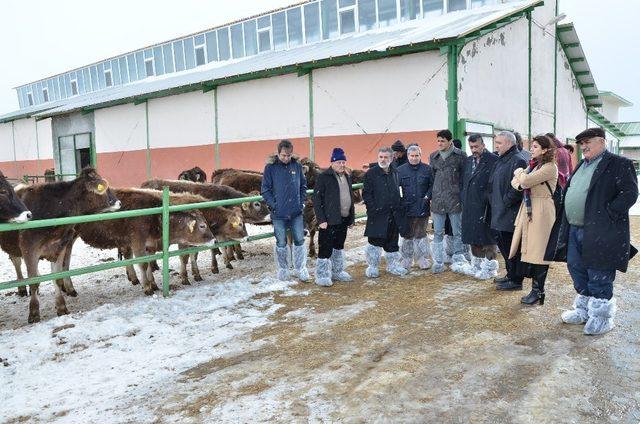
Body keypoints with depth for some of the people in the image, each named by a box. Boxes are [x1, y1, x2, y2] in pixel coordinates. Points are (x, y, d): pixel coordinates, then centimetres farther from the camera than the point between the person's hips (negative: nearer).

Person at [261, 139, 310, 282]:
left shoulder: (297, 165, 3)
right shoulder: (270, 167, -5)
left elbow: (303, 185, 12)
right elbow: (265, 190, -3)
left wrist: (302, 202, 2)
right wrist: (274, 205, -11)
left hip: (296, 212, 2)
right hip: (279, 213, -2)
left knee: (299, 241, 6)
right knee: (281, 243, 7)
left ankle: (300, 268, 21)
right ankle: (282, 269, 23)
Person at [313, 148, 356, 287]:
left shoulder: (347, 177, 13)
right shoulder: (324, 177, -11)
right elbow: (317, 199, -14)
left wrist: (352, 217, 15)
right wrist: (321, 219, -19)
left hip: (343, 219, 8)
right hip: (329, 220, -8)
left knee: (339, 247, 17)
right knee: (325, 248, -5)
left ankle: (337, 272, 30)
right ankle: (322, 276, 6)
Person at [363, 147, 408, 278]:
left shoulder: (395, 173, 10)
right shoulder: (371, 173, -5)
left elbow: (398, 192, 17)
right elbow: (366, 193, -8)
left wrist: (399, 208, 9)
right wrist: (373, 208, -15)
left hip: (394, 214, 5)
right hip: (377, 215, -5)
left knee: (392, 242, 14)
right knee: (375, 242, -1)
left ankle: (392, 265, 27)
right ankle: (372, 267, 12)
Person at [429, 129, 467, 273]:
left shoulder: (460, 155, -1)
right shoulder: (433, 157, 9)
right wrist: (430, 197, 10)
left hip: (454, 199, -3)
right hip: (437, 200, 3)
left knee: (457, 232, 7)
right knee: (438, 233, 6)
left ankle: (458, 259, 20)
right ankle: (438, 262, 13)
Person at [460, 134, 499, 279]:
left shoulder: (493, 160, -9)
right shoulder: (468, 161, 14)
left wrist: (488, 199, -16)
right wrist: (463, 199, 10)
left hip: (485, 207, -7)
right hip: (469, 207, 7)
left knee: (487, 237, 0)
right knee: (473, 237, 15)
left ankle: (490, 267, 12)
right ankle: (476, 265, 28)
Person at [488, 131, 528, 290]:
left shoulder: (518, 161, -15)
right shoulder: (501, 160, 16)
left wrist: (505, 202, -17)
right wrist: (494, 202, 15)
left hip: (510, 214, -10)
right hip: (500, 213, 10)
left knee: (511, 247, -2)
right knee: (503, 244, 18)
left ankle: (516, 280, 9)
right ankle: (510, 275, 32)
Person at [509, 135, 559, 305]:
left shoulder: (550, 167, -11)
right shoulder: (533, 165, 17)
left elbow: (526, 181, -20)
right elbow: (515, 181, 12)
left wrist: (520, 172, 0)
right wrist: (521, 185, -11)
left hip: (541, 212, -8)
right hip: (528, 210, 8)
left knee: (538, 251, -3)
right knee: (529, 249, 9)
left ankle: (538, 291, 5)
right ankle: (536, 288, 17)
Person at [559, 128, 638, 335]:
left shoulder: (619, 164, -8)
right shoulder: (581, 166, 17)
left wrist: (607, 215, -20)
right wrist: (568, 221, 11)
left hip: (600, 232, -8)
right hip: (575, 230, 8)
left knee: (599, 277, 1)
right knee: (577, 271, 17)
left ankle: (601, 316, 17)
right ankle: (584, 309, 32)